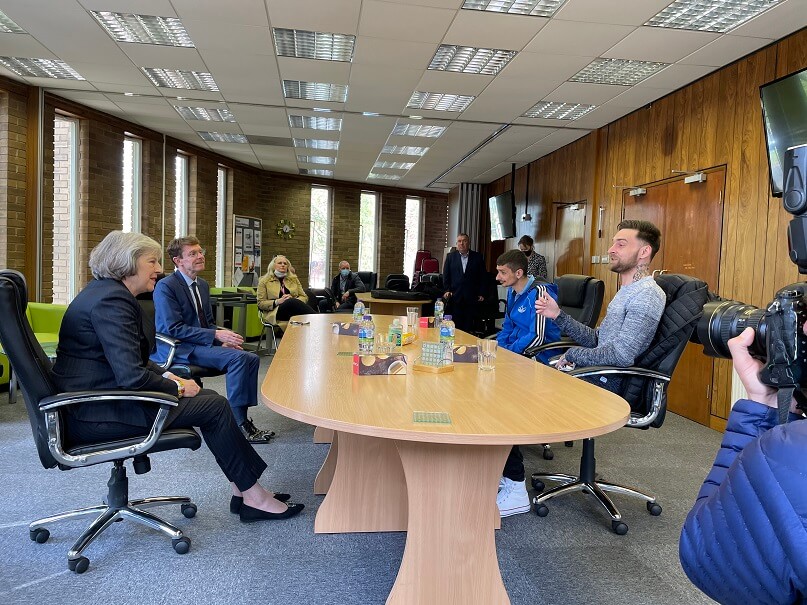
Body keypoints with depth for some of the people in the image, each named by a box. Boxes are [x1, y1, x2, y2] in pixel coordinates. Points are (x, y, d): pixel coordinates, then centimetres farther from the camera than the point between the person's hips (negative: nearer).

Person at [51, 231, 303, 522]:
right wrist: (176, 387, -11)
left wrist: (167, 375, 4)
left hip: (96, 397, 10)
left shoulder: (105, 291, 13)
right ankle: (252, 496, 3)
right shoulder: (112, 300, -21)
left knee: (209, 398, 6)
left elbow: (134, 359, 20)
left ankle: (243, 489, 8)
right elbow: (132, 376, -28)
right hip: (96, 414, -10)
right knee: (214, 406, -8)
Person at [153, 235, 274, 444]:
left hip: (202, 343, 9)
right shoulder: (166, 286, -12)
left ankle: (243, 418, -7)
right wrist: (216, 335, -25)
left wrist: (224, 339, -2)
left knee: (251, 358, -9)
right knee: (237, 358, -27)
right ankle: (238, 424, -20)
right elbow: (174, 329, -20)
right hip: (178, 348, -8)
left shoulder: (202, 285, 14)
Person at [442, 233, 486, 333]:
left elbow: (482, 277, 6)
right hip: (455, 296, 1)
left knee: (468, 326, 1)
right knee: (456, 325, 0)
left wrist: (481, 293, 1)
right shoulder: (451, 256, 9)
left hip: (471, 297, 0)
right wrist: (447, 290, 0)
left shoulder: (477, 257, 5)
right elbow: (446, 275, 10)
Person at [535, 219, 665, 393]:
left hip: (608, 383, -9)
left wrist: (572, 354, -13)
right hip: (595, 374, 9)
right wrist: (558, 315, 1)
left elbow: (621, 356, -28)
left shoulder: (647, 295, -19)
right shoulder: (628, 291, 15)